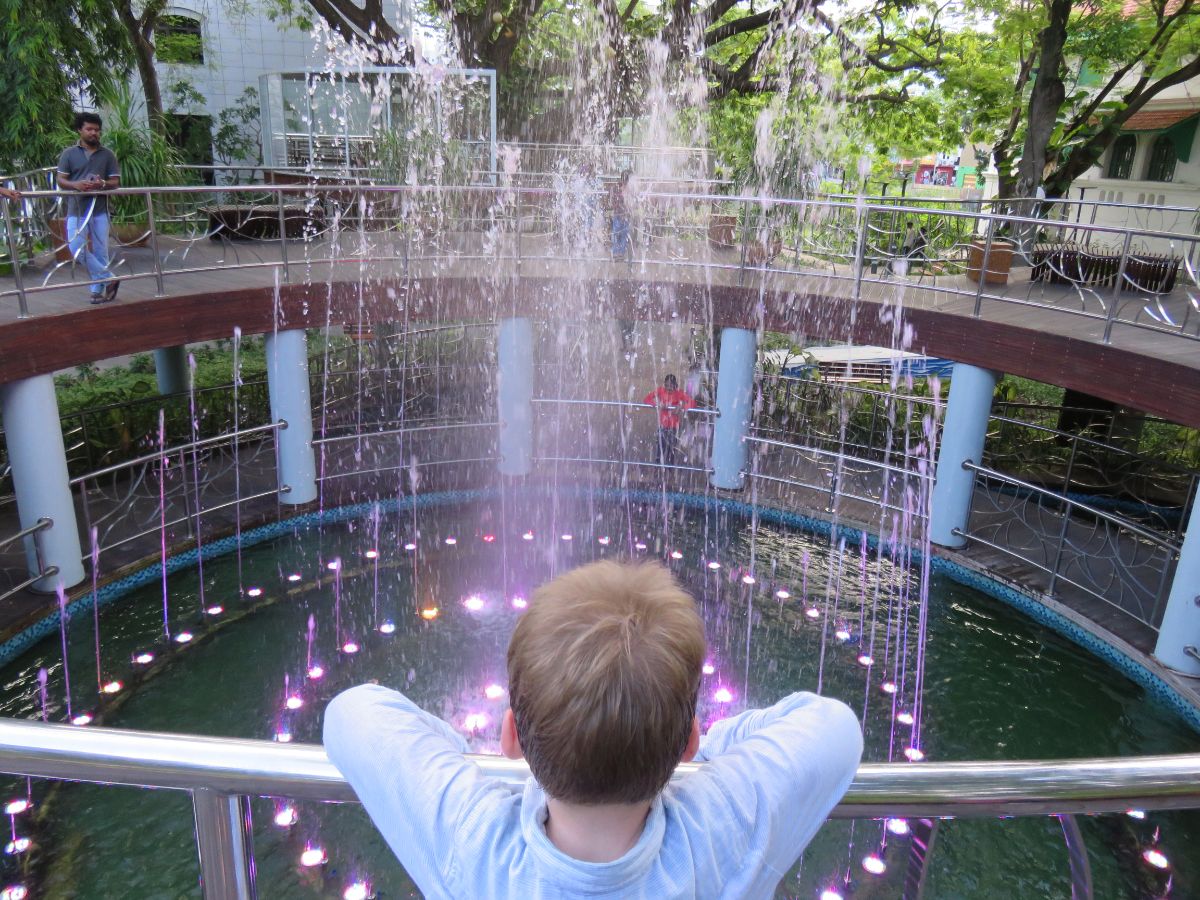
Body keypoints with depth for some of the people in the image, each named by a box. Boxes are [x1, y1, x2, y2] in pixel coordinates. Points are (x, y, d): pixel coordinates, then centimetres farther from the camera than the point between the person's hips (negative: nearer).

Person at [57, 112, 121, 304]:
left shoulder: (108, 155, 7)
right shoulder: (69, 153, 6)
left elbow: (115, 182, 6)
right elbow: (61, 180, 4)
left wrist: (103, 184, -16)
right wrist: (75, 184, -18)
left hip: (100, 210, 0)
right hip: (76, 210, 0)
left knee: (100, 251, 3)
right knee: (77, 248, -12)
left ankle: (97, 289, 13)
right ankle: (109, 279, 0)